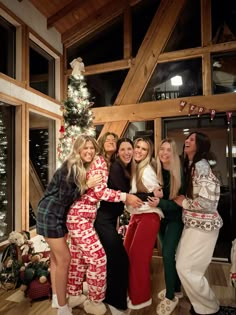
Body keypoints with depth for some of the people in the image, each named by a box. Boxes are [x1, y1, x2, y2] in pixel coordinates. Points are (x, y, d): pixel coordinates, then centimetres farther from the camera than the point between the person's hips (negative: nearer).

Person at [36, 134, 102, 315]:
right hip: (50, 214, -9)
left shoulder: (82, 168, 3)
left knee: (56, 256, 18)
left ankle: (56, 297, 35)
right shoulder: (70, 167, -22)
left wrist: (90, 185, -8)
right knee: (64, 258, -3)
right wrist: (87, 186, -28)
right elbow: (65, 196, -24)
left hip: (59, 214, 9)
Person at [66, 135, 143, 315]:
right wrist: (125, 197, -18)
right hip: (80, 217, -9)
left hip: (79, 216, 9)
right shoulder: (98, 163, -13)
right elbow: (100, 191, -20)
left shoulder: (83, 168, 12)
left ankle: (74, 295, 35)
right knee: (98, 257, -1)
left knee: (78, 258, 19)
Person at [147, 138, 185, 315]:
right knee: (169, 253, 15)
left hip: (175, 218, -4)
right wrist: (153, 199, -17)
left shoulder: (180, 173, -19)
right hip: (161, 217, 4)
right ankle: (175, 289, 35)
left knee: (167, 253, -9)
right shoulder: (155, 171, -9)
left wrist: (160, 203, -31)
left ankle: (171, 297, 12)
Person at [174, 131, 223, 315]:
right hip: (193, 223, 9)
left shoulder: (201, 166, -20)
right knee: (182, 264, 17)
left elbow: (207, 201, -27)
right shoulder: (190, 165, 10)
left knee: (186, 268, 0)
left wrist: (183, 202, -13)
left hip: (203, 225, -9)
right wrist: (183, 201, -1)